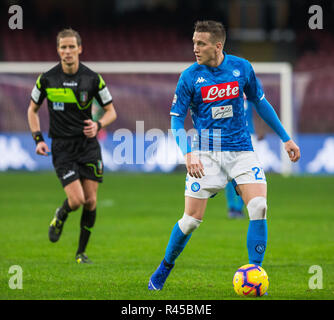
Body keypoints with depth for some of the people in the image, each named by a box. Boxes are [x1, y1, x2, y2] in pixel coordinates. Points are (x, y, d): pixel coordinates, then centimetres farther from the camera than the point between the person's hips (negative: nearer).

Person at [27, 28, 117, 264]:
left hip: (88, 145, 1)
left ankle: (82, 251, 16)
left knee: (91, 201, -1)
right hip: (62, 147, -1)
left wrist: (98, 125, -16)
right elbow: (33, 109, 12)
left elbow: (111, 111, 5)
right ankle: (60, 217, 22)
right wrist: (38, 139, -1)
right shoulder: (47, 79, -3)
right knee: (76, 200, -14)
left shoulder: (93, 79, -3)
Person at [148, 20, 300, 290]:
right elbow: (177, 119, -1)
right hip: (206, 154, -1)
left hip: (241, 150, 2)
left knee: (259, 207, -17)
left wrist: (285, 138, 16)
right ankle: (165, 268, 21)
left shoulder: (241, 68, 1)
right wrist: (188, 153, -17)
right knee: (192, 218, -5)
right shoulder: (190, 77, -5)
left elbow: (260, 103, 15)